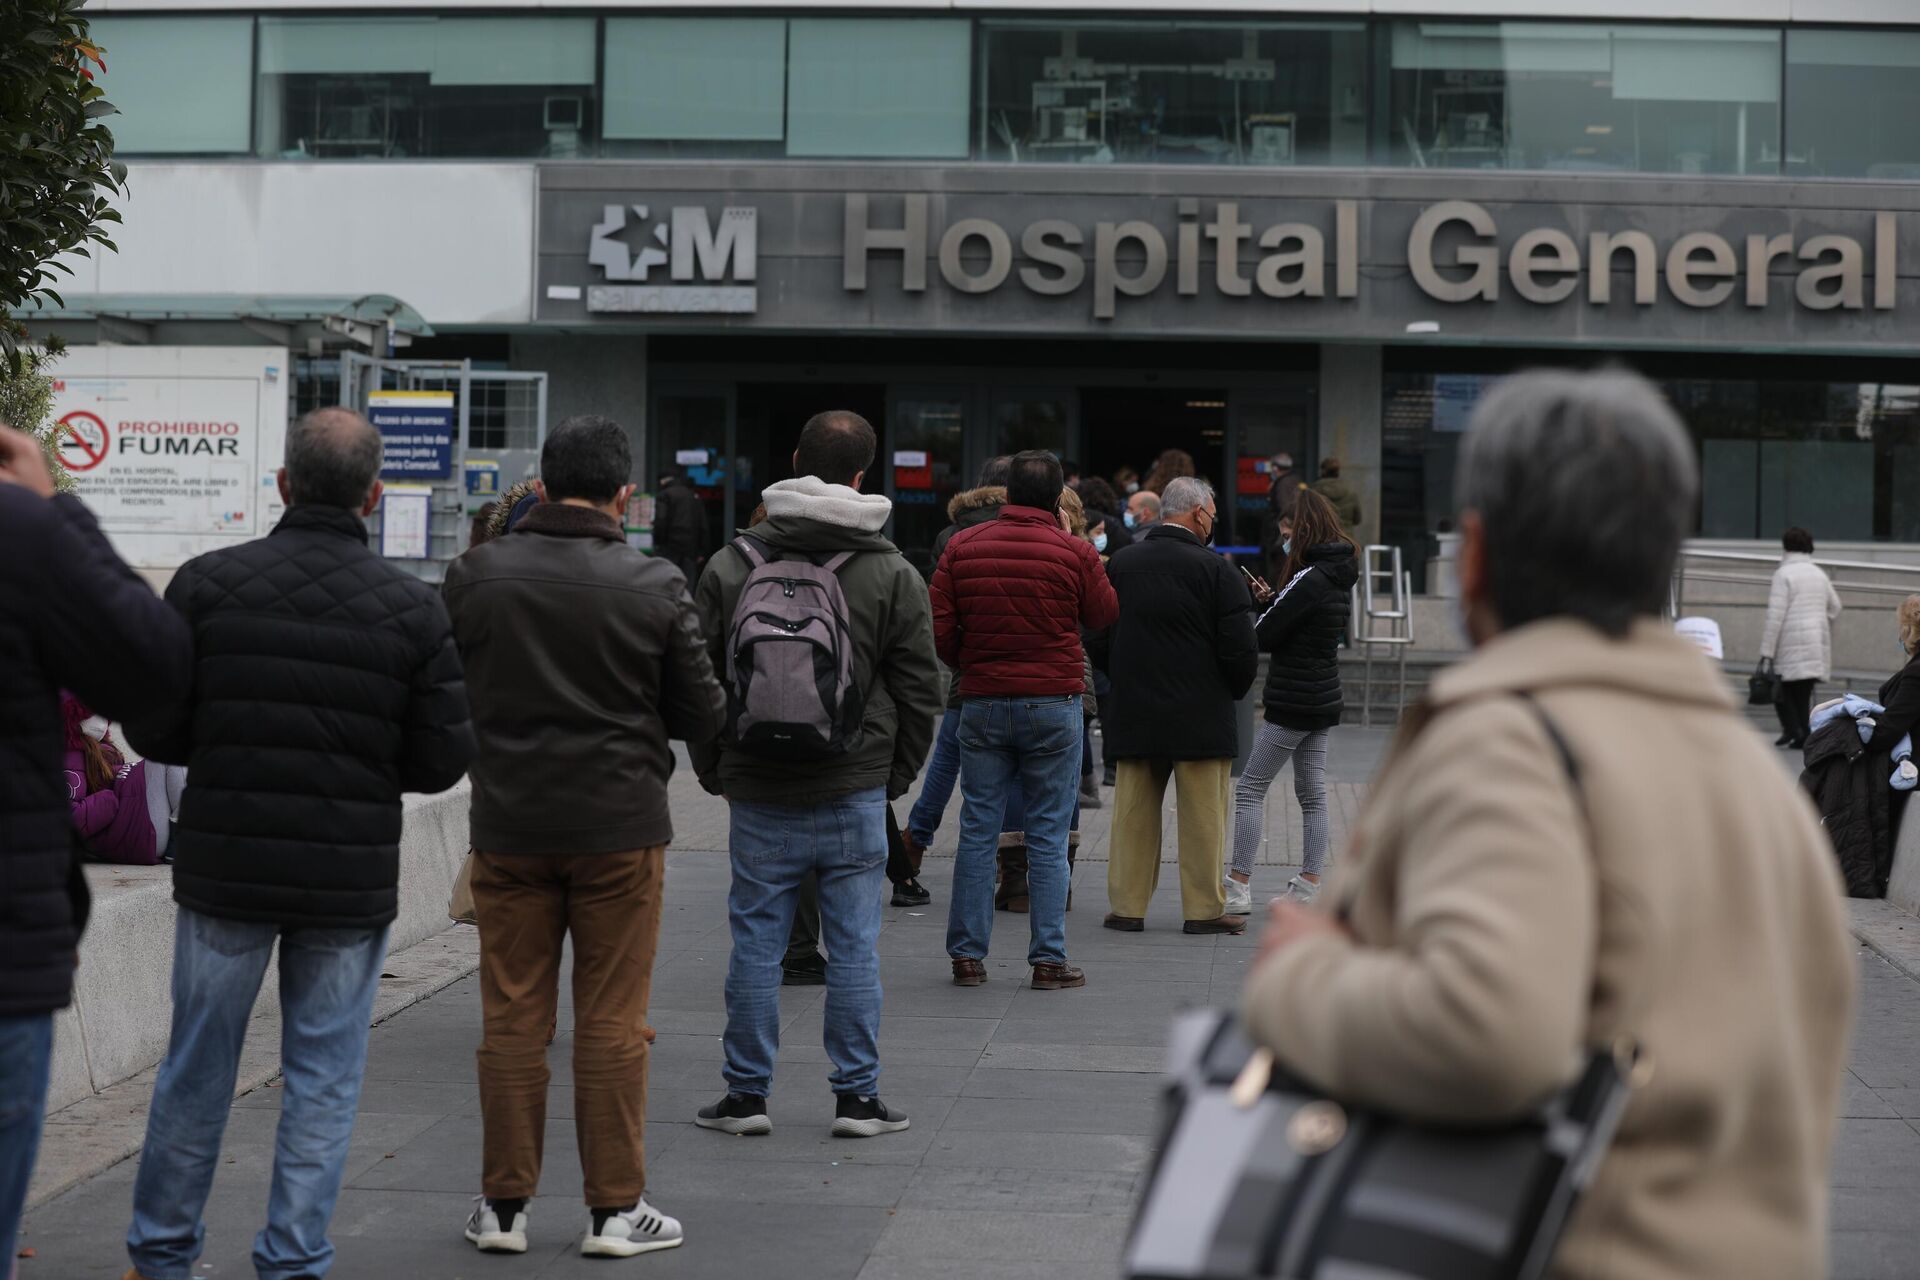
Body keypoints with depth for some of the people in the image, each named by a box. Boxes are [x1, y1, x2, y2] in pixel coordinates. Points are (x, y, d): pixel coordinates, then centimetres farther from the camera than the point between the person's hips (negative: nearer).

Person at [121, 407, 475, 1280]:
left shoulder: (207, 584, -6)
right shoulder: (411, 608, -6)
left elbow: (151, 731, -5)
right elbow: (442, 761, -4)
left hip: (224, 868, 1)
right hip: (351, 881, -1)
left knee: (196, 1070, 13)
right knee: (322, 1080, 9)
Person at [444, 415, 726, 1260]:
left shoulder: (475, 577, -5)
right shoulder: (654, 587, -8)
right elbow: (703, 716, -2)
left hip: (508, 824, 2)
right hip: (620, 826, -1)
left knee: (511, 1020, 9)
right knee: (612, 1024, 5)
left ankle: (503, 1205, 14)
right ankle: (615, 1209, 10)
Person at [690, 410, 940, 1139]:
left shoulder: (730, 566, 0)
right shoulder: (893, 575, -2)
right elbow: (919, 690, 1)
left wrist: (714, 770, 14)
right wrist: (896, 776, 13)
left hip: (758, 794, 1)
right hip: (853, 792, -1)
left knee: (756, 941, 7)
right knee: (854, 944, 5)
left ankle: (747, 1093, 12)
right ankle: (857, 1097, 9)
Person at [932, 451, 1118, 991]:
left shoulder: (962, 547, 0)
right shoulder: (1074, 552, -6)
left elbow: (938, 628, -1)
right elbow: (1103, 616, 10)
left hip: (982, 703, 2)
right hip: (1054, 703, -2)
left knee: (977, 832, 7)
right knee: (1048, 836, 2)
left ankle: (967, 955, 8)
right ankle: (1048, 959, 2)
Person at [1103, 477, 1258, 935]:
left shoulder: (1121, 565, 2)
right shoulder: (1217, 571, -11)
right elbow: (1241, 650, -12)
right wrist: (1234, 691, 6)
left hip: (1134, 712, 4)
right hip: (1202, 716, -4)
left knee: (1134, 812, 10)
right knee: (1203, 816, 4)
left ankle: (1127, 905, 12)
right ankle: (1205, 908, 8)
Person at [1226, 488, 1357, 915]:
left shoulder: (1309, 579, -20)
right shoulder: (1339, 576, 7)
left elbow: (1262, 637, -18)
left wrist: (1263, 607, 4)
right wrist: (1273, 602, 6)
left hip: (1292, 702, -9)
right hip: (1323, 699, 9)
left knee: (1250, 789, -3)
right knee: (1312, 793, 12)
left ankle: (1238, 884, -4)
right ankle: (1309, 885, 15)